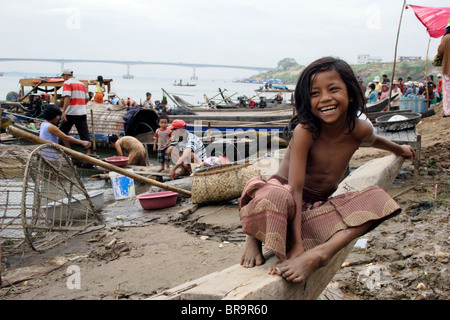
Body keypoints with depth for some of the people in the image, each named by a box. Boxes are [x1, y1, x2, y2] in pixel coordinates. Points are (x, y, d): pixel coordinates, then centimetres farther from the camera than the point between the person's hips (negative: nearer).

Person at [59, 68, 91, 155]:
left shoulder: (67, 83, -4)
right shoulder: (81, 84, 15)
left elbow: (67, 97, -18)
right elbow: (87, 98, 17)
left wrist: (63, 111, -24)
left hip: (71, 113, -6)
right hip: (82, 113, 6)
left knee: (62, 132, 9)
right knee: (84, 133, 3)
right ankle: (88, 152, -2)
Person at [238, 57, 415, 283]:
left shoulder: (359, 129, -5)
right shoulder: (305, 131, -22)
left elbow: (372, 140, 22)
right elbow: (296, 189, -25)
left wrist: (399, 149, 44)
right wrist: (296, 244, -30)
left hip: (317, 208, 6)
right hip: (285, 196, -6)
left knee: (376, 199, -14)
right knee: (277, 197, -41)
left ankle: (319, 253, -32)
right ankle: (254, 238, -6)